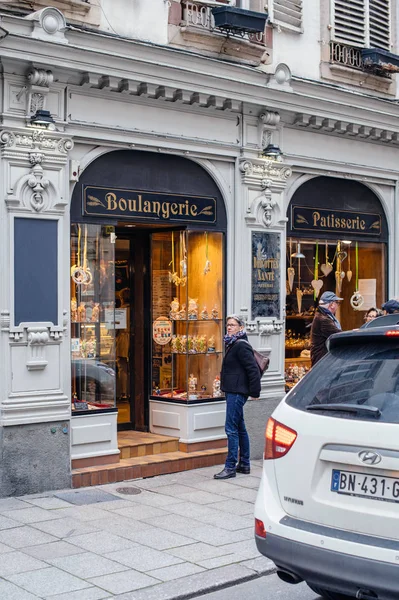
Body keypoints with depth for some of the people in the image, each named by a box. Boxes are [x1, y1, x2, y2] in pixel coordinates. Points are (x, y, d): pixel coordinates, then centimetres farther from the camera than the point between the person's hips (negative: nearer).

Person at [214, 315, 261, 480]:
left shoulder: (241, 346, -14)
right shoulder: (232, 345, 16)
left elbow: (253, 369, -19)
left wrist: (254, 392, -17)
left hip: (237, 393, -11)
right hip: (233, 392, 11)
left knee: (231, 429, -9)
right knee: (240, 428, 14)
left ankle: (230, 467, -5)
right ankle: (244, 465, 22)